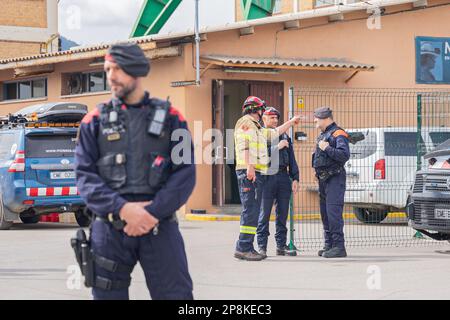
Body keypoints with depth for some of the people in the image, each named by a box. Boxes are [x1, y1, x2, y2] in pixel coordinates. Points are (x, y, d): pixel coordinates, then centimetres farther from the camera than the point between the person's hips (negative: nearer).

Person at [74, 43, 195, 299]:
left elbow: (185, 173, -1)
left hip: (160, 225, -1)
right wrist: (122, 209, -15)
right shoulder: (95, 121, 9)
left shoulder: (170, 118, 7)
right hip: (109, 229, 1)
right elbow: (85, 175, 0)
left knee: (176, 294, -3)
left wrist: (153, 212, -14)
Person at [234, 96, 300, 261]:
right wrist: (249, 167, -25)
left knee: (254, 211, 8)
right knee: (250, 210, -14)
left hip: (258, 173, 10)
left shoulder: (258, 129, 26)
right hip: (248, 172, -10)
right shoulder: (245, 123, -3)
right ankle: (243, 248, -17)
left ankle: (247, 247, 9)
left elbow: (275, 133, 41)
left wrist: (292, 121, 48)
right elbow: (243, 145, -16)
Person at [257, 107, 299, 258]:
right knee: (264, 213, -5)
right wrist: (277, 147, -16)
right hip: (267, 176, -5)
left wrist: (295, 178, 9)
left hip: (283, 176, 5)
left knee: (282, 213, 6)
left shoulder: (284, 136, 20)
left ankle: (281, 245, 11)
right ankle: (262, 247, -3)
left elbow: (292, 159, 17)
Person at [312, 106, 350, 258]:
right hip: (323, 178, 10)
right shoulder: (322, 135, 21)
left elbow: (344, 155, -22)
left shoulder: (338, 134, -10)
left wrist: (327, 148, -21)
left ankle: (339, 247, -16)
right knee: (325, 213, 11)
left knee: (333, 212, -15)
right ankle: (329, 245, 16)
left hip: (335, 179, -10)